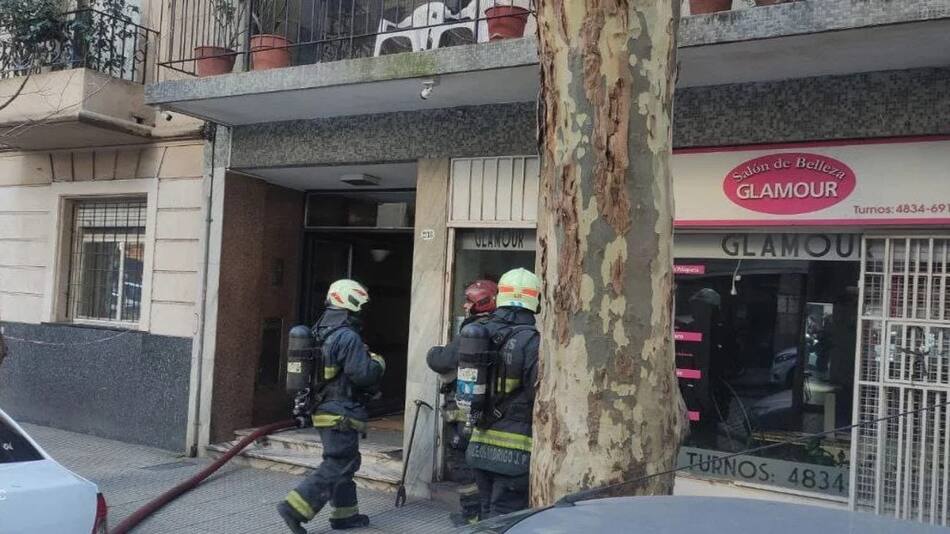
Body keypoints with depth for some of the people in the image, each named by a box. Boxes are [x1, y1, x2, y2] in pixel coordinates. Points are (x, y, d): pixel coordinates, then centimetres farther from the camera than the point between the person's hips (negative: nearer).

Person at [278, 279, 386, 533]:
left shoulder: (321, 332, 10)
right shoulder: (348, 336, -20)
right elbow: (363, 374, -22)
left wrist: (364, 355, 18)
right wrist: (378, 363, -2)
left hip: (324, 409, 10)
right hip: (342, 414, -10)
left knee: (345, 462, 19)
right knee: (336, 467, -4)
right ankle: (293, 508, -7)